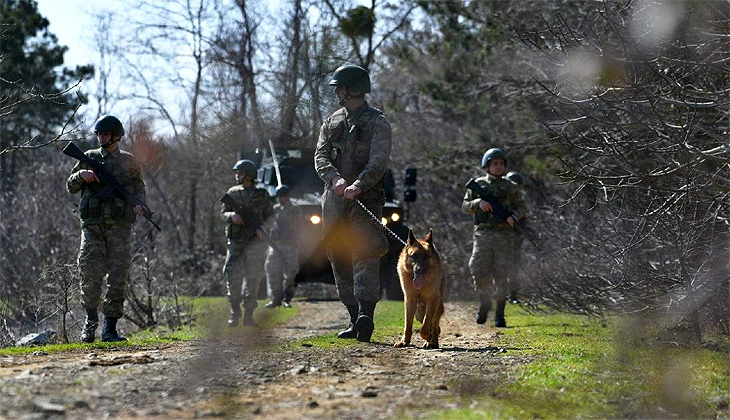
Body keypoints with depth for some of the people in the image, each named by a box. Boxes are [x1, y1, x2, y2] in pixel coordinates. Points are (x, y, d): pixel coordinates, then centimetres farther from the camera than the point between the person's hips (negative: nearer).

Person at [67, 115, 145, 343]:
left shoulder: (129, 162, 11)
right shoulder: (89, 158, 12)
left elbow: (139, 188, 17)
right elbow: (70, 187, 16)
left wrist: (138, 205, -3)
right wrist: (81, 175, -5)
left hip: (119, 226, 0)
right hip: (92, 225, 0)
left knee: (118, 278, -4)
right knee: (91, 276, -9)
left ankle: (110, 328, 1)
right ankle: (91, 320, 13)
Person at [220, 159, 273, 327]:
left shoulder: (261, 194, 5)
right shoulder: (232, 192, 11)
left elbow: (270, 217, 7)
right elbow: (223, 214, 11)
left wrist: (262, 229, -13)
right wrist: (232, 216, -12)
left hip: (255, 243, -1)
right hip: (235, 242, 1)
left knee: (253, 279, -2)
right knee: (233, 277, -7)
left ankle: (249, 315, 4)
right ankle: (235, 314, 3)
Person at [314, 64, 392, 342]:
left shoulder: (377, 123, 0)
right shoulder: (331, 122, 17)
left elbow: (378, 161, -13)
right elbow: (320, 157, 5)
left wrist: (358, 185, -30)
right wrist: (335, 178, -16)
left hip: (365, 198, -6)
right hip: (334, 200, 6)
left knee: (365, 254, -18)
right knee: (340, 261, 6)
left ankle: (366, 316, -31)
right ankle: (355, 320, 12)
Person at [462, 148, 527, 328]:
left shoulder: (510, 187, 10)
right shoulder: (478, 184, 10)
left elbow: (522, 207, 12)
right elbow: (465, 206, 9)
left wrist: (514, 216, -10)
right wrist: (479, 203, -11)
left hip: (504, 236, 0)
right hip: (483, 234, 0)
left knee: (501, 276, -4)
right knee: (479, 273, -10)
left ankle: (500, 315, 3)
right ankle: (484, 304, 17)